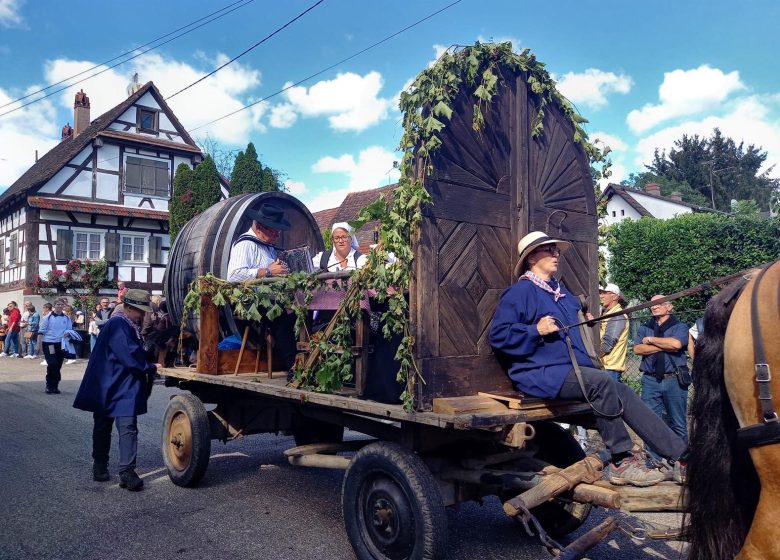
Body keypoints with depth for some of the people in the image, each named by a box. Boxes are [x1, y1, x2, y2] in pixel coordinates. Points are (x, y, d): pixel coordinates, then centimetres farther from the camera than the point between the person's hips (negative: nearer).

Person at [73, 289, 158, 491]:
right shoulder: (117, 325, -17)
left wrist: (148, 366, 3)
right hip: (107, 387, -7)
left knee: (128, 428, -3)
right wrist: (150, 368, -11)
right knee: (102, 427, 12)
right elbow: (129, 357, -23)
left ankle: (127, 471, -4)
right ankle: (99, 465, 27)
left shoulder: (131, 326, 13)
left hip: (125, 388, 7)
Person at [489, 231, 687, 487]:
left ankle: (682, 457, -4)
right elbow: (498, 335, -14)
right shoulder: (520, 292, -6)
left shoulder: (560, 291, 21)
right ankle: (621, 461, -18)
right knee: (601, 381, -29)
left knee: (623, 393, -6)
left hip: (573, 369, 9)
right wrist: (536, 330, -20)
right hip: (540, 373, -9)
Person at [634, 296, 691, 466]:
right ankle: (654, 460, 10)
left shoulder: (680, 327, 6)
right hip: (650, 380, 3)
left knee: (678, 424, 3)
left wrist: (651, 340, -4)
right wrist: (664, 347, -8)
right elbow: (637, 349, -2)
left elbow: (676, 343, -16)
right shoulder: (644, 328, 15)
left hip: (674, 380, -3)